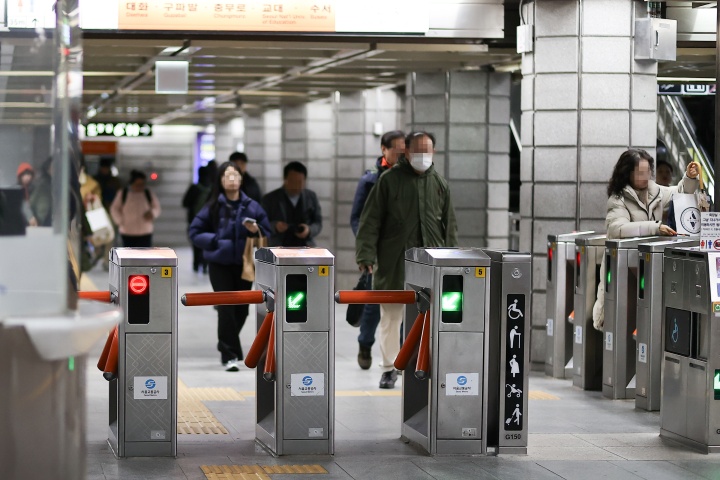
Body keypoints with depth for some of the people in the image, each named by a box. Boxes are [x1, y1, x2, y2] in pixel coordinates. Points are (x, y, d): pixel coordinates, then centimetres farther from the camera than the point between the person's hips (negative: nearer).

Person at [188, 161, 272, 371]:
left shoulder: (252, 206, 1)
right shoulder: (213, 206, -3)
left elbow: (267, 232, 6)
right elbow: (195, 232, -1)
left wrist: (256, 231, -16)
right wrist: (215, 241, -16)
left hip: (245, 264, 3)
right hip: (220, 265, -3)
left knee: (241, 309, 10)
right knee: (226, 308, -9)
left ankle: (226, 346, 34)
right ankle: (230, 354, -5)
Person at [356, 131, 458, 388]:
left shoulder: (439, 184, 10)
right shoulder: (389, 180, 1)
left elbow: (449, 225, 14)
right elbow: (371, 220, -1)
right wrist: (367, 254, -10)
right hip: (394, 261, -2)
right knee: (391, 315, 4)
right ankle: (389, 368, 15)